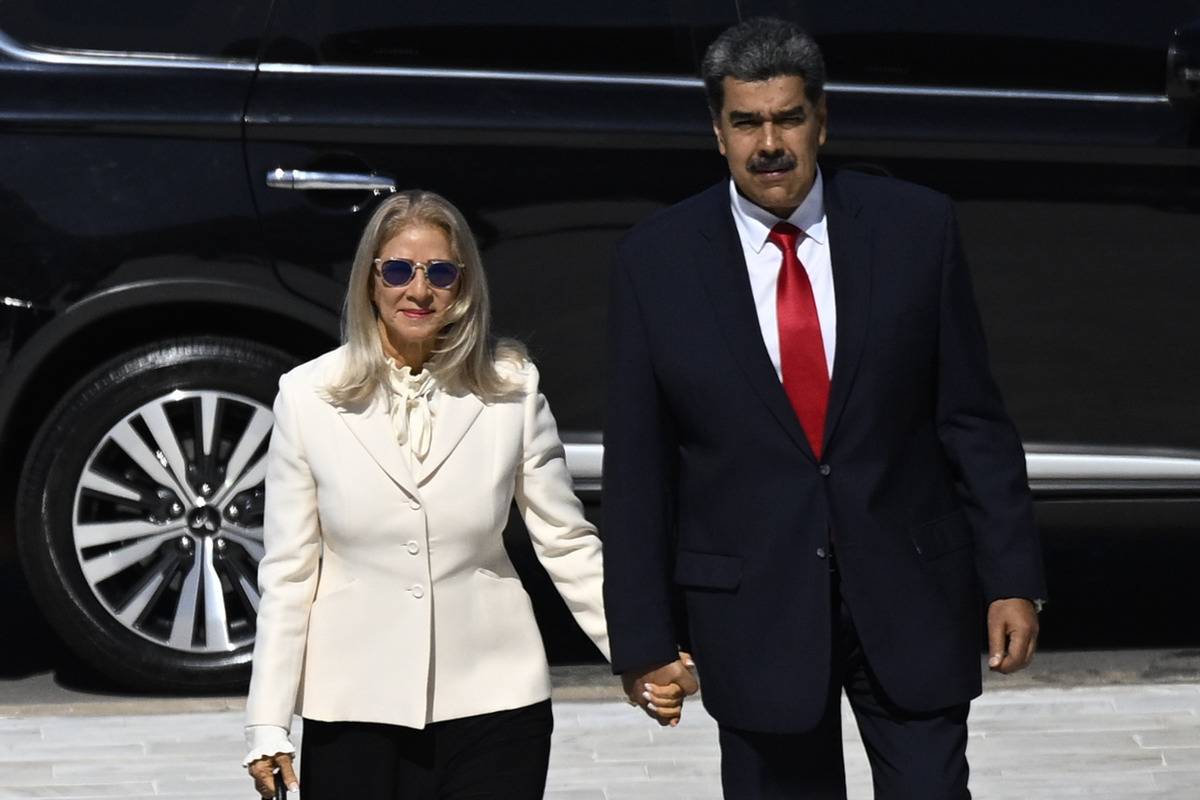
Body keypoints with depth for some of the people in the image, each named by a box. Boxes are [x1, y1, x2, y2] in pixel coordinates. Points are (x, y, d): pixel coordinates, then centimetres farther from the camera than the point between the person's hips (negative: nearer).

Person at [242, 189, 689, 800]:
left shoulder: (512, 389, 1)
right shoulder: (308, 395, 0)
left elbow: (567, 544, 5)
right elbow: (287, 571, 2)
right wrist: (268, 728, -1)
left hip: (491, 700, 0)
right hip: (356, 707, 0)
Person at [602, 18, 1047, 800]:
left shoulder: (917, 228, -2)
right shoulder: (657, 259, -3)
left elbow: (974, 419, 2)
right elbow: (637, 464, 0)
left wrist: (1012, 580, -1)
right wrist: (645, 637, -1)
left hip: (908, 592, 0)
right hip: (752, 604, 0)